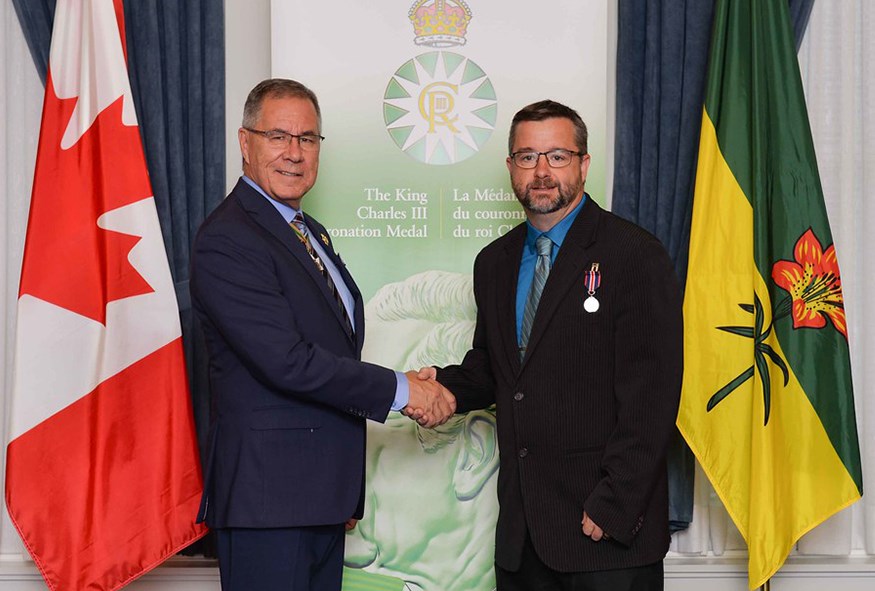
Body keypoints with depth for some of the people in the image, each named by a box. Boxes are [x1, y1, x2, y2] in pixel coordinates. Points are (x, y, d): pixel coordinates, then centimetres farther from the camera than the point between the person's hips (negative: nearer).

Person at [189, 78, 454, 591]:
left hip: (324, 492, 9)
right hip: (268, 496, -8)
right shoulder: (226, 240, -13)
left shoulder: (311, 232, 17)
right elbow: (286, 361, -21)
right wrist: (399, 389, -13)